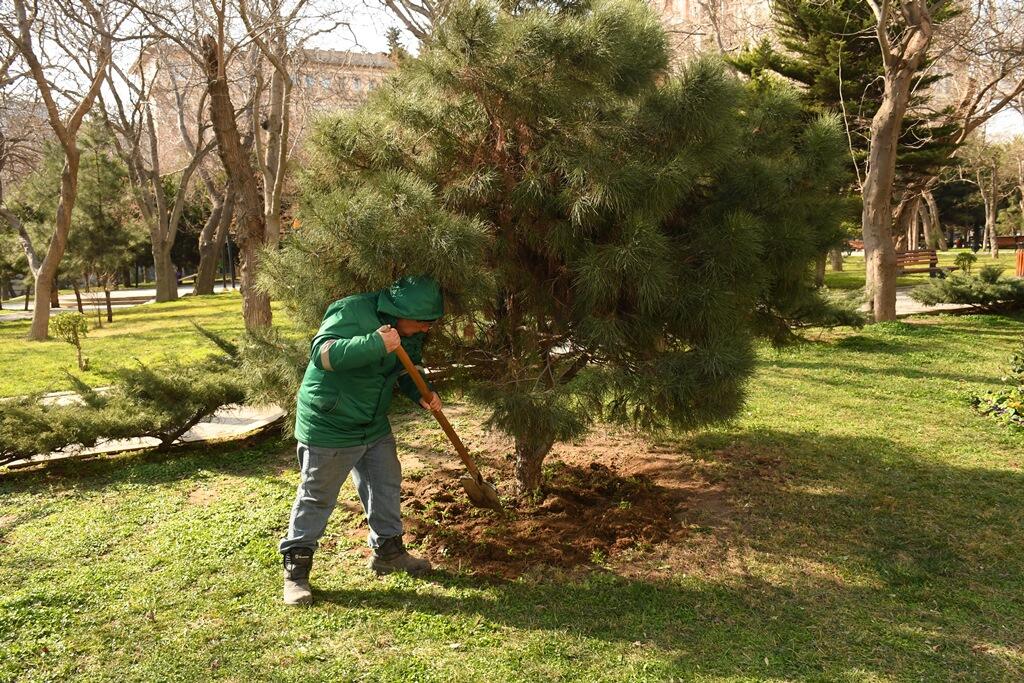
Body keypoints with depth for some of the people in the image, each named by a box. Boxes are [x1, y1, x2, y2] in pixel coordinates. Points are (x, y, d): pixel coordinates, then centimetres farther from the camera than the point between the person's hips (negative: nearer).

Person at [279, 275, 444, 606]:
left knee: (386, 486, 16)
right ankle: (296, 568, 18)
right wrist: (375, 343, -49)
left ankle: (388, 550, 36)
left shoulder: (411, 333, -2)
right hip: (328, 427, -7)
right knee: (316, 498, 4)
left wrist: (422, 393, -7)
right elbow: (322, 352, -40)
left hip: (375, 426, 8)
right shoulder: (350, 312, -27)